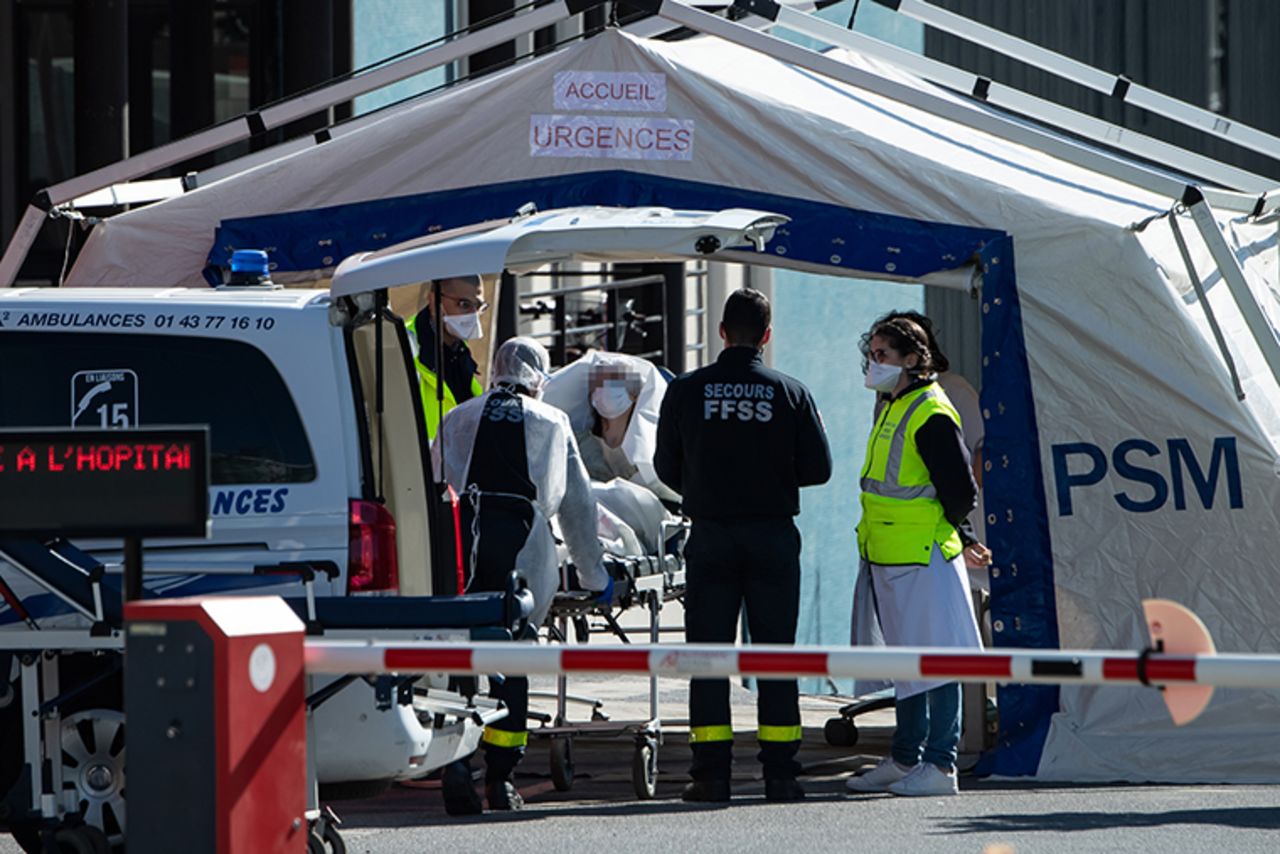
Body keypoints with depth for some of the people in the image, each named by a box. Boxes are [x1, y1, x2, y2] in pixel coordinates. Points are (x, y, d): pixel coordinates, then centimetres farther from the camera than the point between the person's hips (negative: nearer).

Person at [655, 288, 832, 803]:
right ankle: (779, 774, 3)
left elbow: (666, 467, 4)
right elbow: (818, 469, 0)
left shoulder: (686, 391, -2)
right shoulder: (790, 393, -3)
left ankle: (712, 774, -1)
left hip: (710, 537, 0)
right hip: (773, 537, 0)